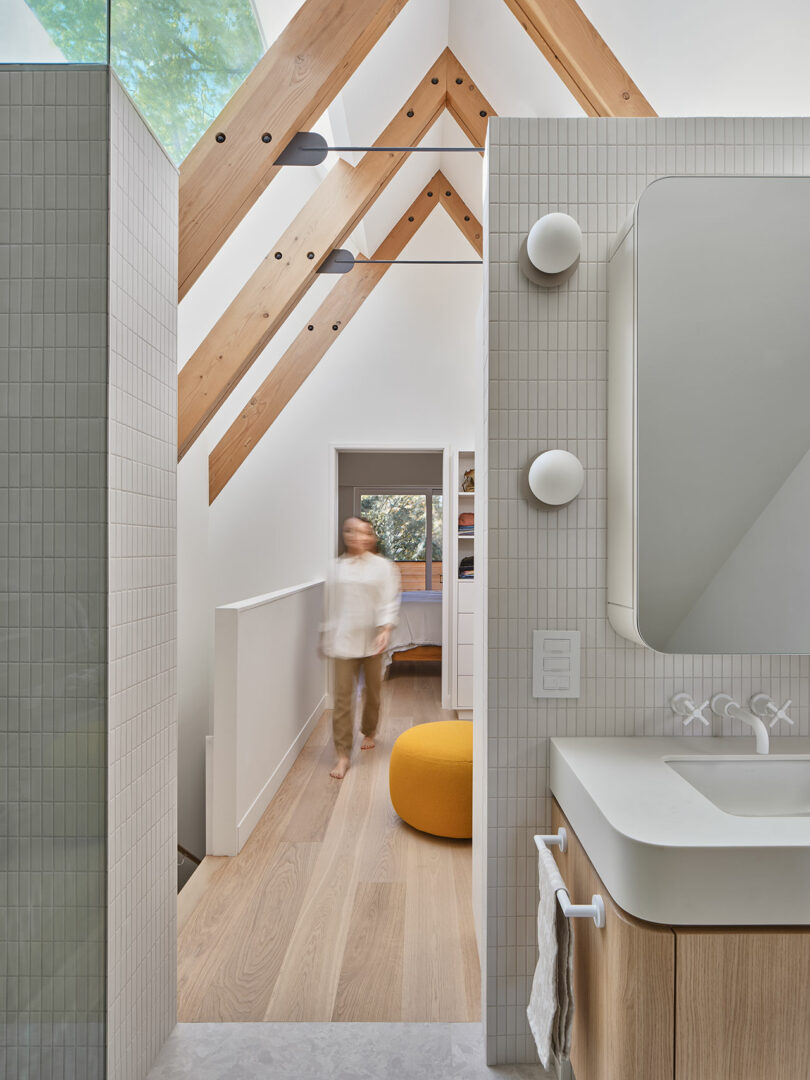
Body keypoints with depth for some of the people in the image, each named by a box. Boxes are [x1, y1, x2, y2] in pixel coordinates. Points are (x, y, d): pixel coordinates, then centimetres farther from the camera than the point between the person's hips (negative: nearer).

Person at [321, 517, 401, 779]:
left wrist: (386, 629, -21)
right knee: (343, 695, -4)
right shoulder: (337, 567, 5)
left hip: (371, 640, 0)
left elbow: (390, 601, -7)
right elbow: (330, 603, 10)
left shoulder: (382, 567, -2)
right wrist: (325, 635, 12)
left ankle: (369, 732, 39)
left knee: (373, 691, 15)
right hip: (343, 640, 0)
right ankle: (343, 753, 3)